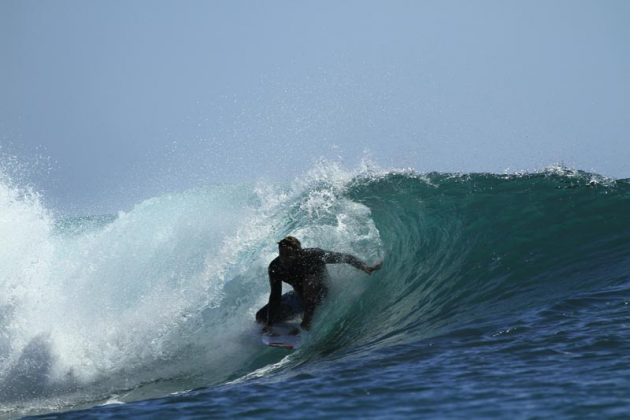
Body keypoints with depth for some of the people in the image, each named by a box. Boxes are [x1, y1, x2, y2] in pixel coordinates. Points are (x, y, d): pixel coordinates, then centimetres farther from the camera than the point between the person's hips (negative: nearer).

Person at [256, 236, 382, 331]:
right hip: (300, 296, 4)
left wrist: (365, 267, -34)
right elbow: (275, 296, -18)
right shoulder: (275, 267, -22)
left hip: (321, 292, -4)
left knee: (309, 278, -38)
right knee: (261, 317, -4)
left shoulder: (312, 255, -30)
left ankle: (308, 317, -25)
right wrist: (269, 323, -26)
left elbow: (345, 257, -22)